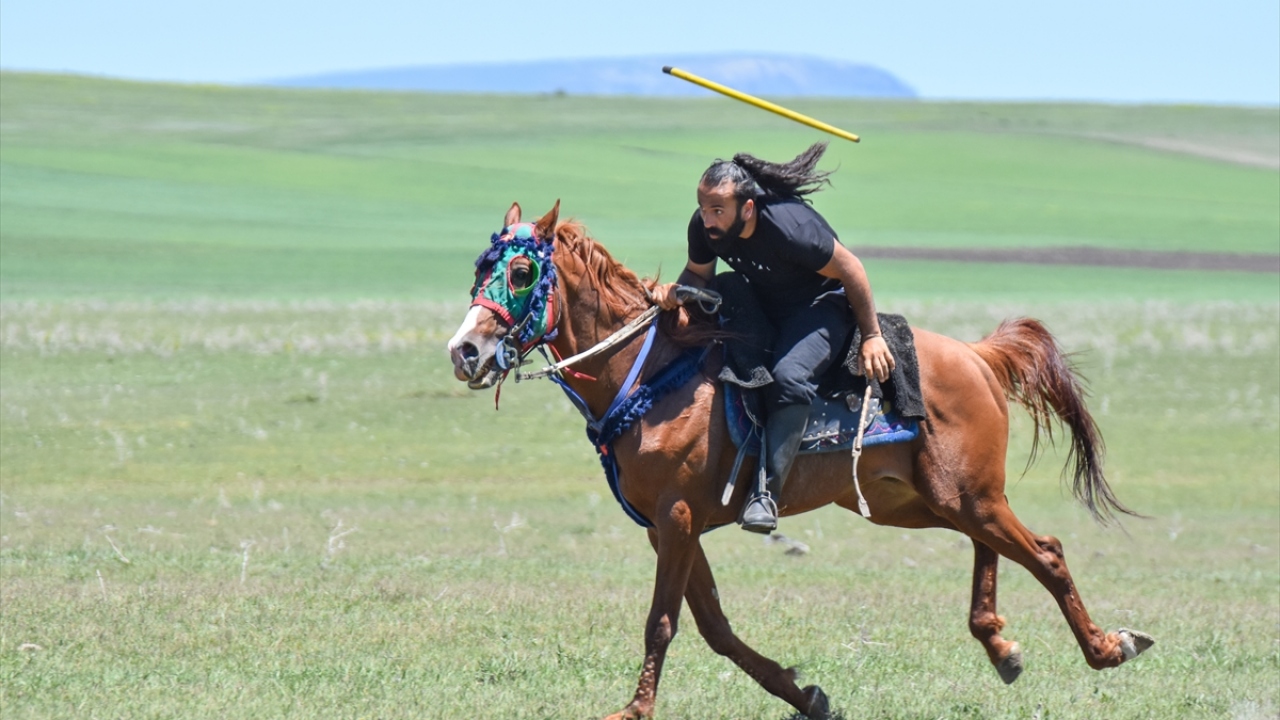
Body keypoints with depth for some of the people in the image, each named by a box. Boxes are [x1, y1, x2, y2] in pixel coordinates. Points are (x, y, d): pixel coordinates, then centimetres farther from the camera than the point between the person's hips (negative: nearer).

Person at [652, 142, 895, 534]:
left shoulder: (790, 227, -34)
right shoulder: (704, 226, -17)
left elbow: (850, 270, -21)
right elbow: (698, 273, 4)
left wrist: (871, 337, -14)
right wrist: (675, 292, -21)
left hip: (820, 306, -8)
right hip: (759, 306, 8)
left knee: (789, 377, -33)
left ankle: (766, 491, -36)